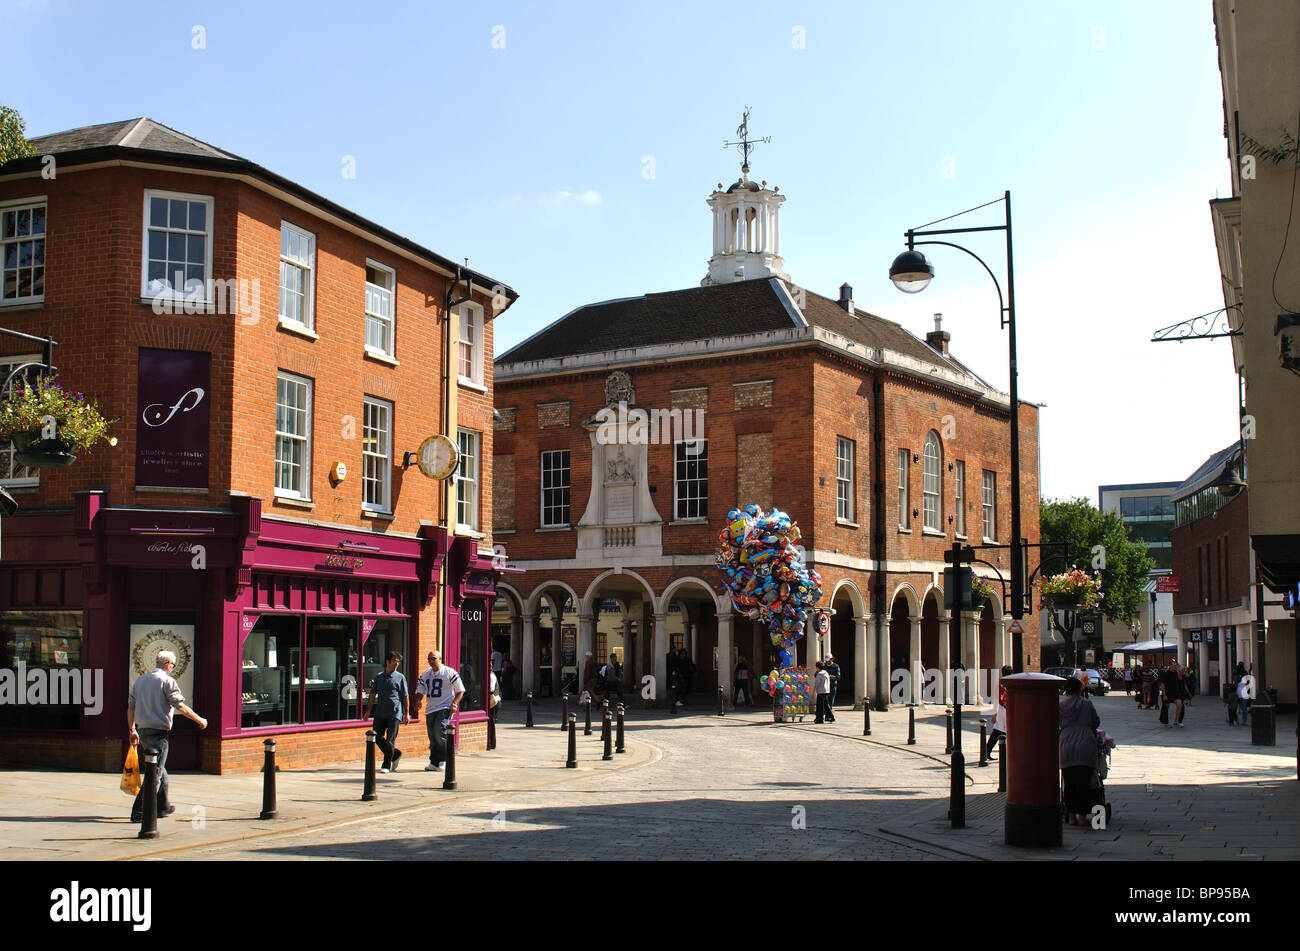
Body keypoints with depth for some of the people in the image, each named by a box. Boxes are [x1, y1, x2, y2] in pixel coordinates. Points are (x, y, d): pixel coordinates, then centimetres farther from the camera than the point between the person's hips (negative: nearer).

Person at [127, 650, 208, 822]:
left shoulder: (140, 680, 12)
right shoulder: (167, 681, -9)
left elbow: (130, 707, 13)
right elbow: (180, 707, -14)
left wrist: (132, 730, 20)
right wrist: (200, 720, -4)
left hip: (143, 731, 8)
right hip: (159, 731, -8)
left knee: (158, 769, 21)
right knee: (155, 773, -4)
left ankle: (163, 806, 29)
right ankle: (139, 812, -8)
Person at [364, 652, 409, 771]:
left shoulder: (400, 677, 2)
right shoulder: (378, 677, 9)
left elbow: (405, 697, 5)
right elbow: (373, 695, 14)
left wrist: (406, 714, 3)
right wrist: (368, 710, 8)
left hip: (395, 713, -4)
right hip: (380, 712, 4)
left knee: (390, 740, -4)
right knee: (378, 738, 4)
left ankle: (387, 765, 6)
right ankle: (395, 754, 25)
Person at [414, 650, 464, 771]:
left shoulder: (450, 672, -2)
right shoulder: (425, 674, 14)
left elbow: (460, 690, 1)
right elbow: (420, 691, 18)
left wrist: (454, 704, -12)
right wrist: (418, 701, -3)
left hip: (445, 708, -6)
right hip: (430, 710, 6)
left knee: (439, 731, -20)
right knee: (432, 738, 5)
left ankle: (443, 759, -8)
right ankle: (434, 762, 11)